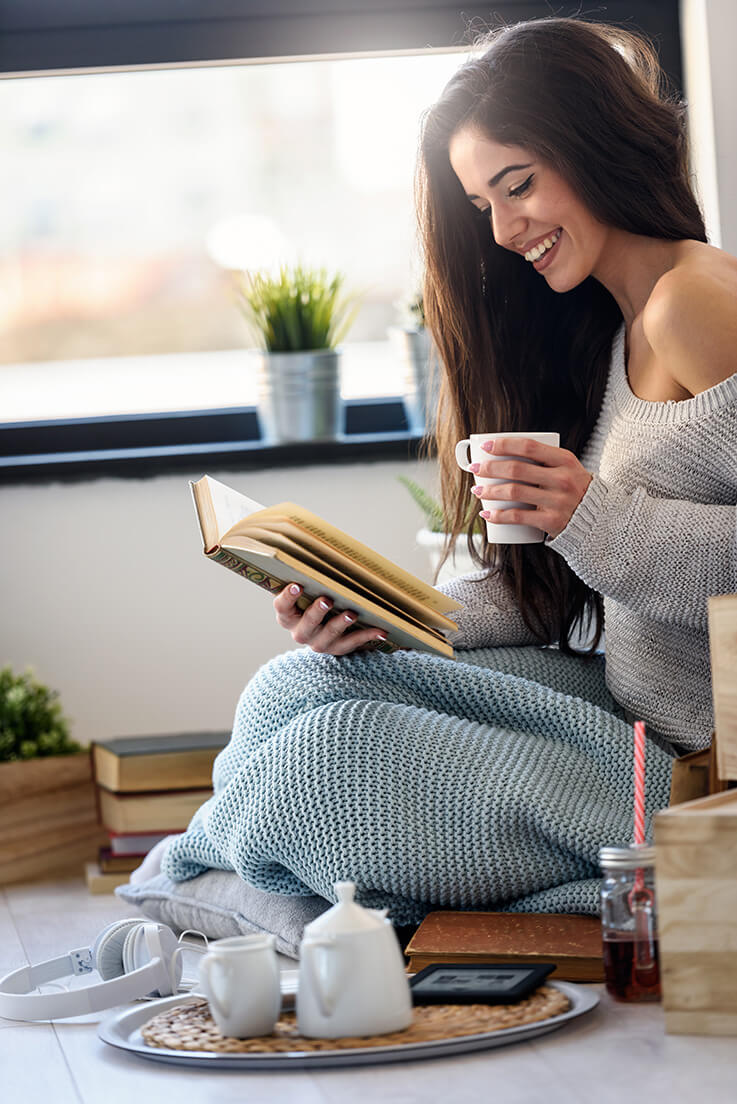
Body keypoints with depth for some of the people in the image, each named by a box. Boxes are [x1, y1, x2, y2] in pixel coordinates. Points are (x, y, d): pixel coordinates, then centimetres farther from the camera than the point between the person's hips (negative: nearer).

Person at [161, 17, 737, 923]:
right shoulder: (607, 331, 16)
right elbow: (555, 591, 13)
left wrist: (599, 523, -27)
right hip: (613, 695, 9)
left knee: (324, 759, -16)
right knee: (298, 687, -4)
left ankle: (199, 874, 16)